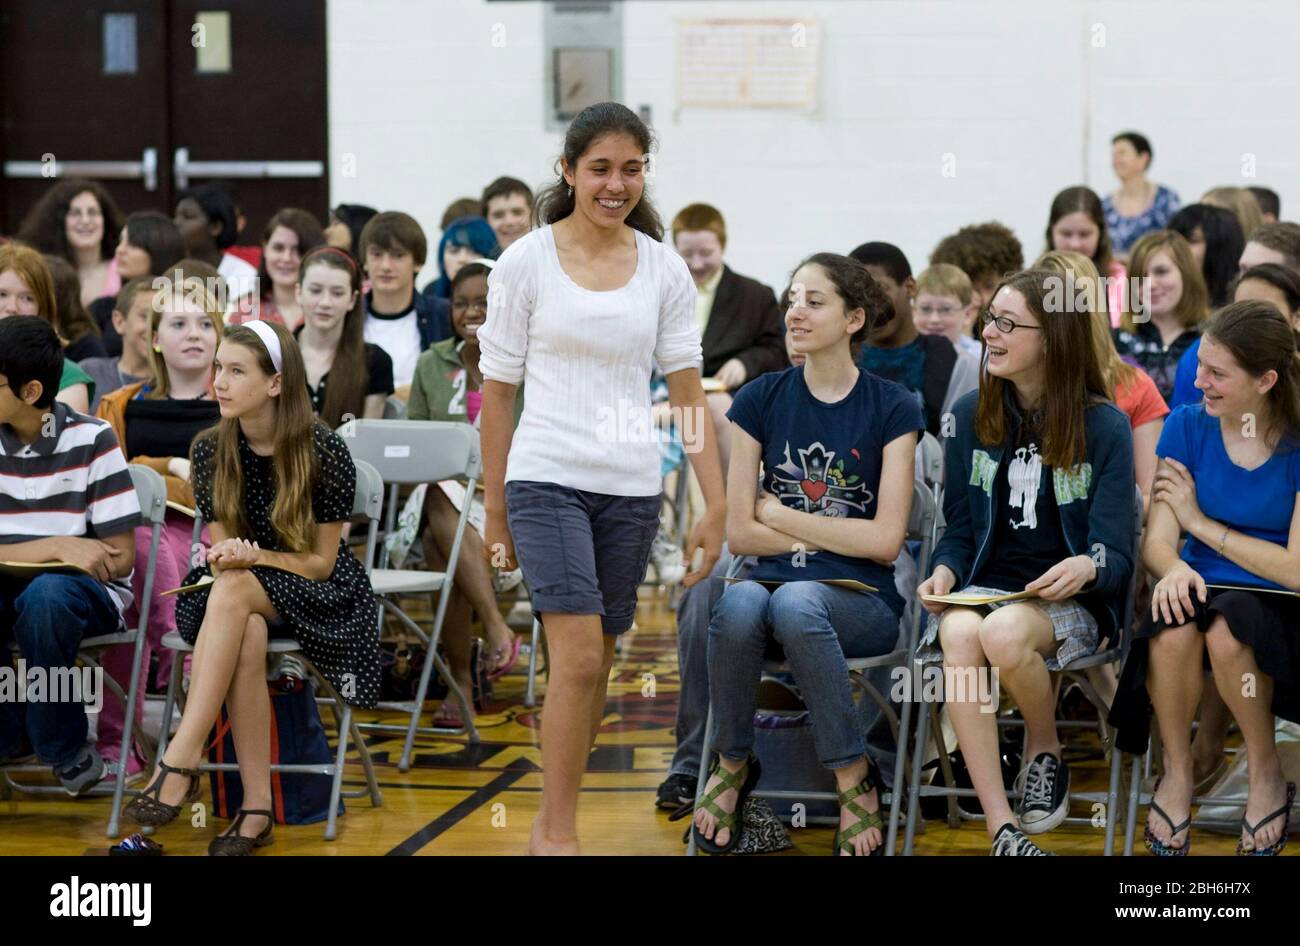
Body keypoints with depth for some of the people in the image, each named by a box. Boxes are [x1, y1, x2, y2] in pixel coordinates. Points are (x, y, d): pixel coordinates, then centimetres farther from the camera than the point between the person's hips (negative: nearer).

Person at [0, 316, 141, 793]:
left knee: (44, 596, -37)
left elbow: (121, 558, -10)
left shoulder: (91, 441, -10)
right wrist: (59, 546, -21)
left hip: (90, 592, -3)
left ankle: (66, 749, -16)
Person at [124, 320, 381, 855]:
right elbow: (220, 551, 5)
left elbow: (321, 561, -7)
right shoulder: (211, 451, 0)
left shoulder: (325, 452, -12)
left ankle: (182, 760, -39)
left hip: (317, 594, -3)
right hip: (240, 595, 3)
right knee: (247, 635, -36)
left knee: (234, 593, -35)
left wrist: (255, 559, -24)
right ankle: (257, 807, -37)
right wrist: (225, 558, -20)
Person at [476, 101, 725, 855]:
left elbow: (688, 393, 6)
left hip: (632, 490, 3)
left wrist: (717, 505, 1)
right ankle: (557, 836, -5)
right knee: (579, 658, -15)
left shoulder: (664, 270, 5)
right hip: (546, 481, -3)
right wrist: (494, 510, 4)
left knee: (595, 665, 9)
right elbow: (498, 391, 3)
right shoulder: (525, 263, -2)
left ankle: (555, 822, 22)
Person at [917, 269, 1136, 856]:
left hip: (1070, 603, -3)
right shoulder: (970, 417, 8)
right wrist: (945, 573, -9)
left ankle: (1046, 750, -3)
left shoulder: (1105, 427, -3)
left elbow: (1116, 553, -5)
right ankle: (1002, 829, -36)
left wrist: (1086, 567, -28)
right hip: (983, 587, 3)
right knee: (959, 634, -34)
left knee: (1004, 632, -37)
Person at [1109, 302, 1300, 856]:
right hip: (1200, 589, 3)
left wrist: (1200, 522, -7)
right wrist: (1173, 568, -28)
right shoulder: (1188, 426, 2)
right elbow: (1157, 539, -3)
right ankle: (1177, 773, -7)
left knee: (1226, 631, -36)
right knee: (1172, 631, -33)